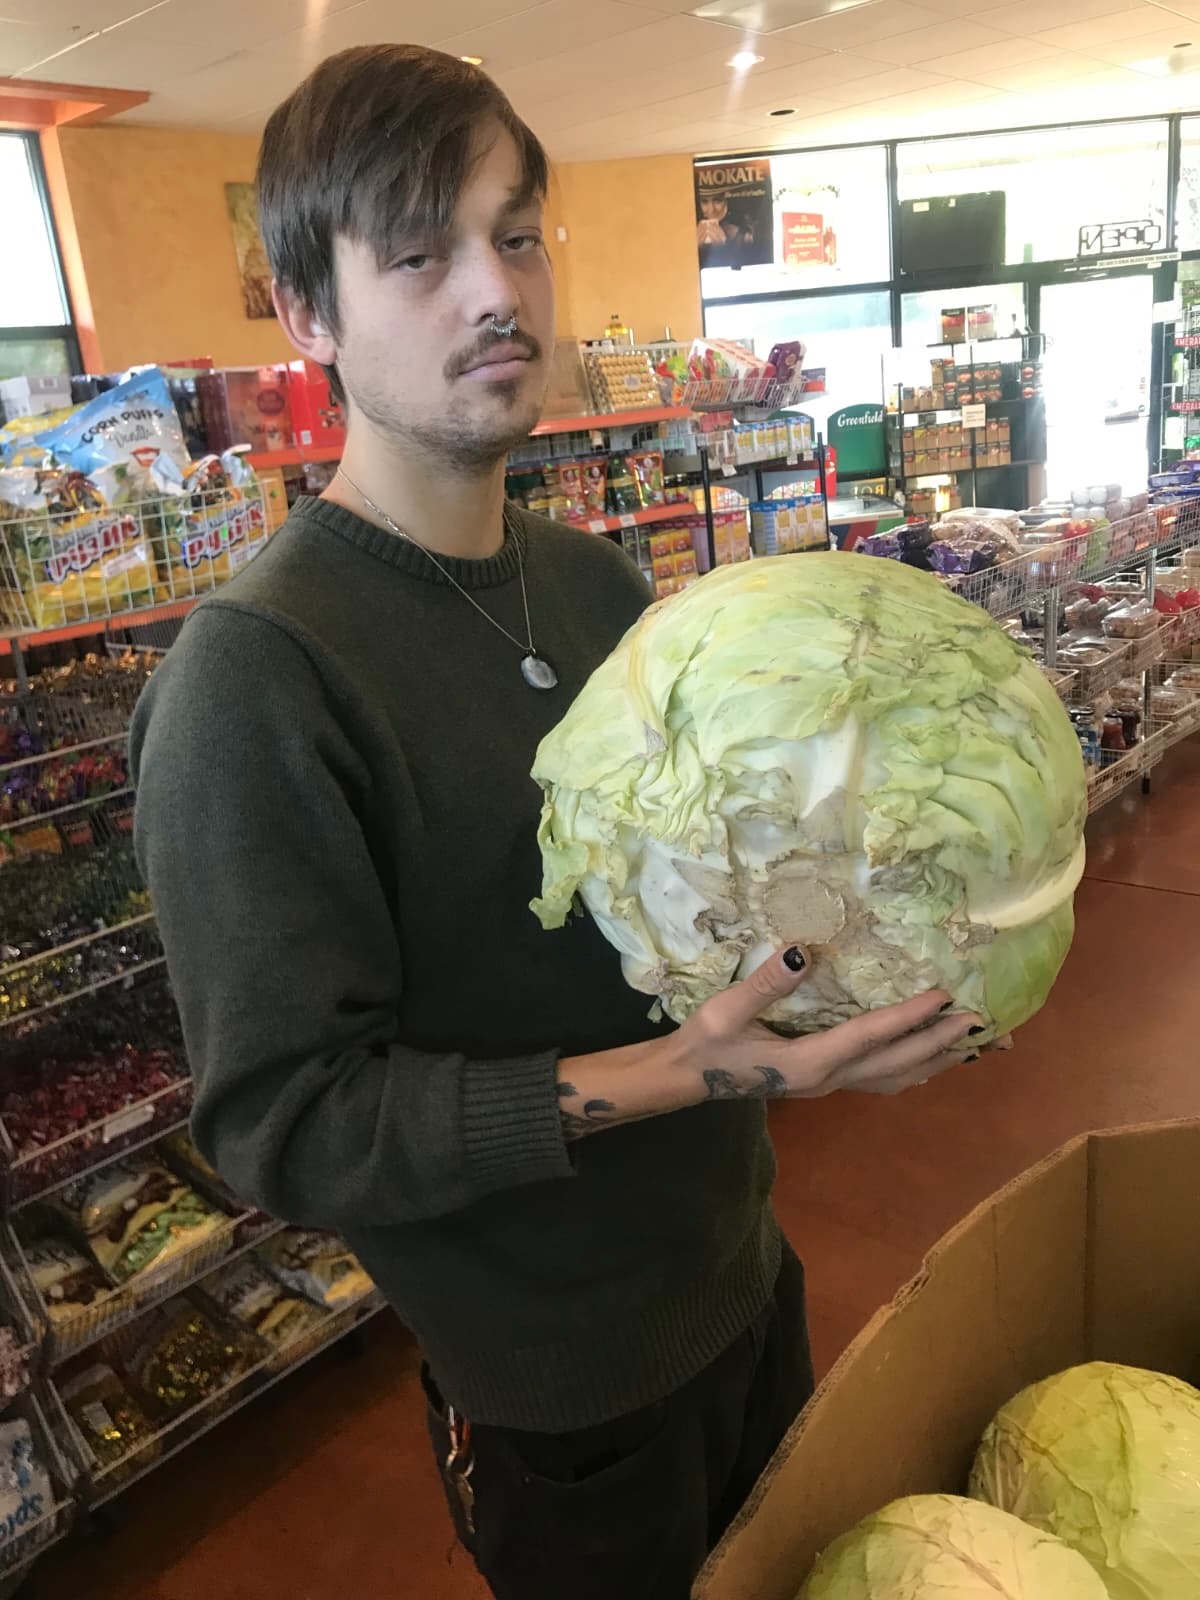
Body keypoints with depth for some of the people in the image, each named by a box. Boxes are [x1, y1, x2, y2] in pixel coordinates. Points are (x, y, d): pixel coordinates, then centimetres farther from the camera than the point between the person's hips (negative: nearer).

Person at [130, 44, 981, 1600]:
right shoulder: (256, 672, -25)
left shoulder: (594, 577, -1)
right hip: (560, 1373, -6)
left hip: (739, 1263, 7)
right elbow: (286, 1122, -26)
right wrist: (678, 1072, -33)